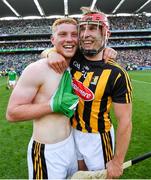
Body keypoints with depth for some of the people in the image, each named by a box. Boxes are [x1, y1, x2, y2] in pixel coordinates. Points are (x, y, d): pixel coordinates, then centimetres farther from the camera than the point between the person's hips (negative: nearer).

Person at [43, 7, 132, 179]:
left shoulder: (116, 74, -23)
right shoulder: (74, 57, -9)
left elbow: (125, 121, -19)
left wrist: (117, 162, -14)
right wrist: (52, 53, -18)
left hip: (97, 137, -4)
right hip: (72, 131, 5)